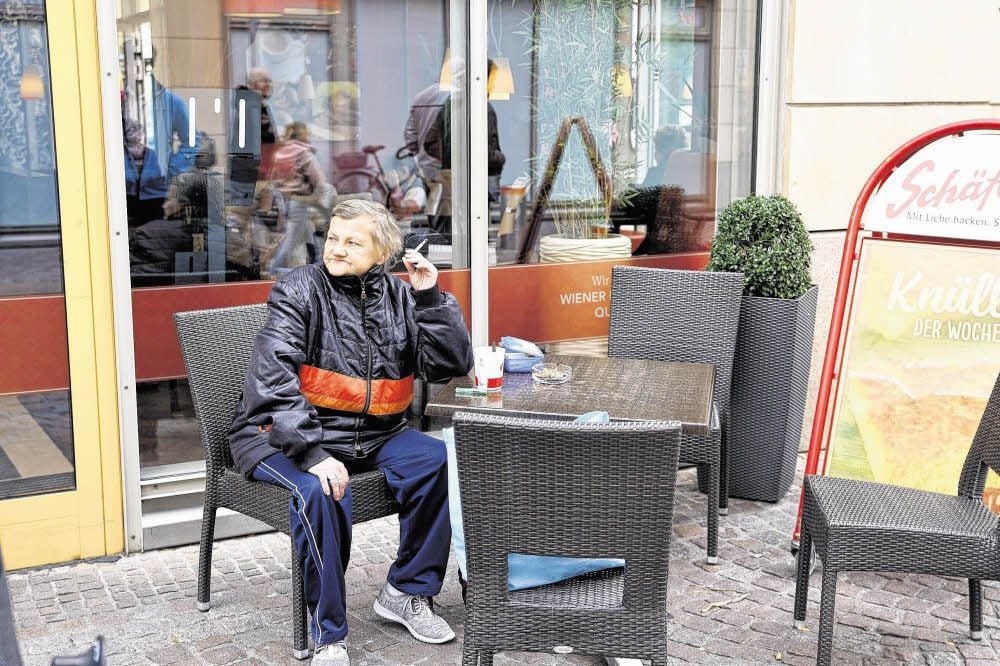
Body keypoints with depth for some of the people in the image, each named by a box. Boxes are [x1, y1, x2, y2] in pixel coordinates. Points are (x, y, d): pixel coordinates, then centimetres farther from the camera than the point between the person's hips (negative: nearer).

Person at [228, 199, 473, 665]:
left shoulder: (398, 297, 7)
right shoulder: (299, 291, -8)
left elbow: (451, 366, 1)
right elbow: (273, 381, -20)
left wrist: (431, 298, -10)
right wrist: (313, 454, -32)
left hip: (373, 435, 5)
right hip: (286, 435, -4)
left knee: (438, 461, -20)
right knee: (320, 493, -34)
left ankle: (406, 593, -2)